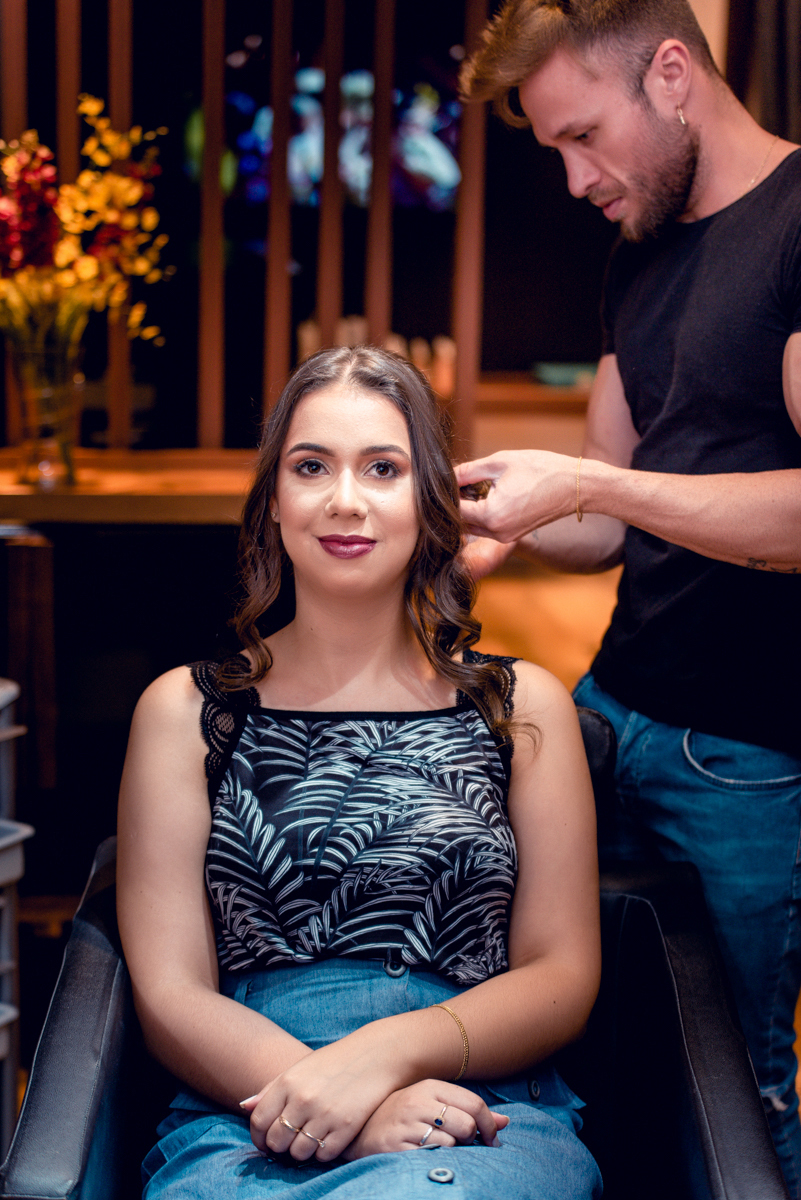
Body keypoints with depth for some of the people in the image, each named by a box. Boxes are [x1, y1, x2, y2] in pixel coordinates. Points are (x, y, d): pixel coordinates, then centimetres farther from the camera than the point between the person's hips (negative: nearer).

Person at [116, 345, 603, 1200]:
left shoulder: (523, 707, 15)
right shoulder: (185, 712, 13)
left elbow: (563, 978, 8)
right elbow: (170, 997, 5)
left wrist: (387, 1051, -12)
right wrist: (343, 1108, -14)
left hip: (488, 1120, 0)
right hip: (242, 1122, 1)